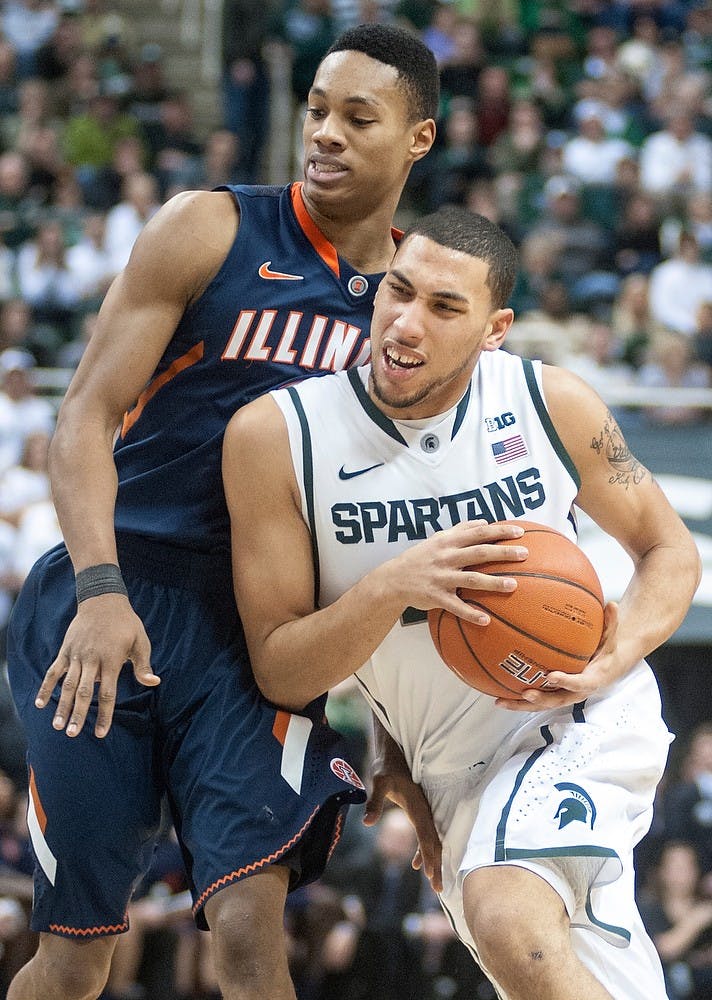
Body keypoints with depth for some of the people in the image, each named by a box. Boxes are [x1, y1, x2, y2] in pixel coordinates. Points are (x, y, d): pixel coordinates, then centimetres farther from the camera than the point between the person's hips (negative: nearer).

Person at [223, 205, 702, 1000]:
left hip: (581, 719, -3)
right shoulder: (274, 436, -10)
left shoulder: (551, 403, -8)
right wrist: (391, 589, -27)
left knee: (510, 916, -32)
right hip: (457, 775, 3)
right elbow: (281, 675, -8)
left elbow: (669, 551, 8)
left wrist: (622, 653, -14)